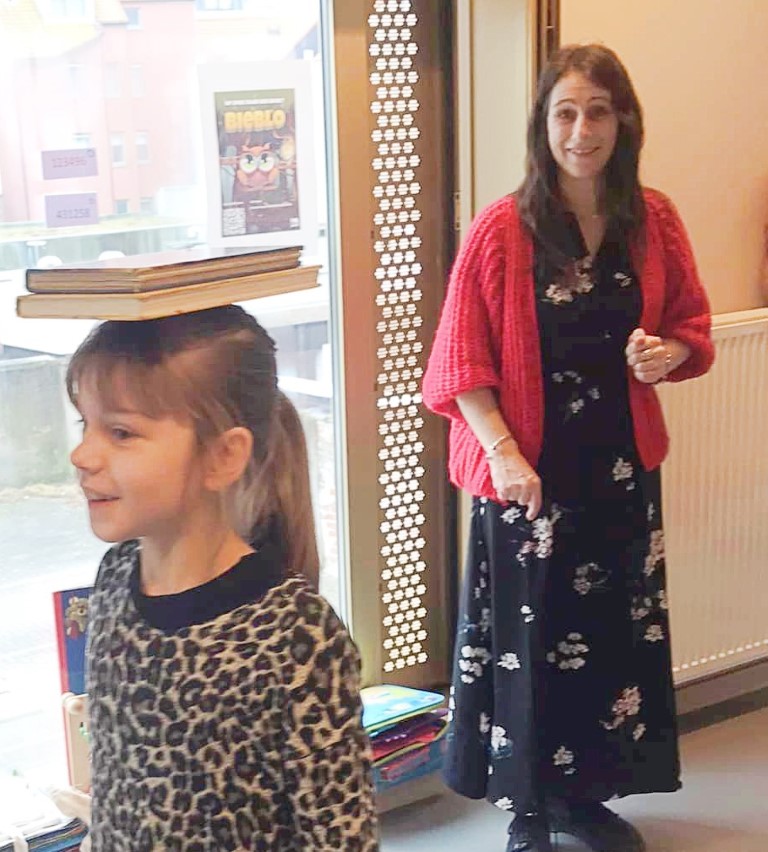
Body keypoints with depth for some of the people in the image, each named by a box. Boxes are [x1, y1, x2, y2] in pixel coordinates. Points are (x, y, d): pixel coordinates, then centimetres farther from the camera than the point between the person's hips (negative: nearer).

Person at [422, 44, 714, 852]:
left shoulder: (654, 222, 0)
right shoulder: (502, 229, -11)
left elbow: (691, 328, 10)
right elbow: (463, 362, -10)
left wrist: (669, 353, -12)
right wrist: (503, 452, -19)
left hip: (621, 465, 4)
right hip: (529, 469, -4)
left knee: (615, 632, 14)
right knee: (529, 639, 5)